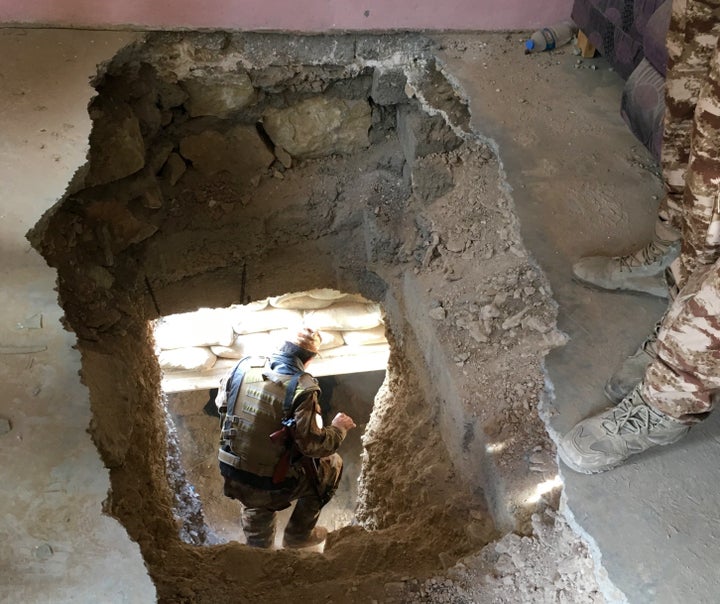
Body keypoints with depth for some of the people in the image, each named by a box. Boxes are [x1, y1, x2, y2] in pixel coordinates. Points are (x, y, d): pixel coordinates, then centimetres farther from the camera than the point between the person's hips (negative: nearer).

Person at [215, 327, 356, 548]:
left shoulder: (244, 366, -7)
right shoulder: (302, 389, -23)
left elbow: (221, 402, 10)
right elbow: (314, 445, -20)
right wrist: (338, 428, -1)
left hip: (232, 475, 6)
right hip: (270, 486, -5)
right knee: (332, 464, 19)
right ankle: (298, 534, 31)